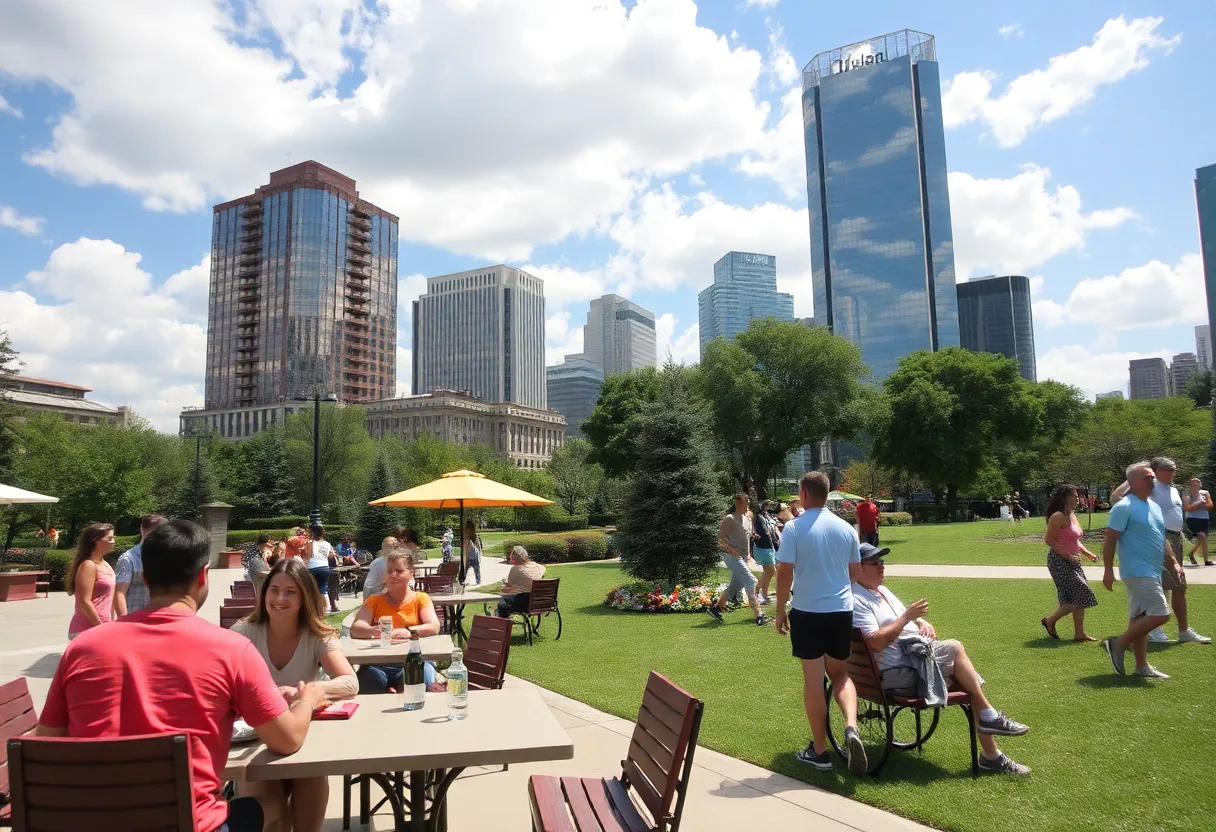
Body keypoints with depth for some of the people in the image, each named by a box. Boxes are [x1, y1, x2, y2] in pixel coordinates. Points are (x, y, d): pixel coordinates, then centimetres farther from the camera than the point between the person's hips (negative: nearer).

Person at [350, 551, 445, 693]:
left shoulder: (421, 598, 13)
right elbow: (355, 629, 0)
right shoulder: (374, 601, 16)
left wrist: (409, 632, -26)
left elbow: (434, 627, -4)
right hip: (378, 663, 2)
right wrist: (374, 631, -24)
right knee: (369, 676, -34)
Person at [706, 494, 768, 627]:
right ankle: (759, 616, -13)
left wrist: (748, 553, 13)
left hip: (743, 557, 9)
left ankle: (715, 608, 27)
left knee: (735, 585, 14)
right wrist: (733, 552, -18)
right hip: (732, 557, -9)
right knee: (750, 582, -14)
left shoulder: (748, 519, 13)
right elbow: (720, 539, -14)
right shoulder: (729, 519, -13)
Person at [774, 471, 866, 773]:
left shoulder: (795, 528, -10)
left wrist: (780, 611, 0)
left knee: (813, 680, 5)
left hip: (807, 612, -4)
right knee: (840, 673, 19)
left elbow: (784, 572, -12)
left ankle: (819, 751, 13)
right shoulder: (846, 528, 3)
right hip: (841, 611, 4)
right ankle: (851, 728, -4)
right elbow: (856, 571, 11)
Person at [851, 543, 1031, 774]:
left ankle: (992, 756, 4)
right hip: (898, 673, -9)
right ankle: (989, 716, -6)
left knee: (973, 683, -4)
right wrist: (907, 617, -20)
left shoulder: (882, 591, 18)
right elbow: (875, 642, -23)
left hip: (919, 657, 9)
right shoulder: (856, 600, -13)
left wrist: (922, 622, 6)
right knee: (954, 648, -20)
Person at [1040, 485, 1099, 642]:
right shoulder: (1058, 517, -16)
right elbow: (1048, 540, -20)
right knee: (1078, 597, -9)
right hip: (1060, 562, -9)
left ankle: (1079, 633, 16)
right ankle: (1050, 621, 6)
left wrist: (1088, 554, 11)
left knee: (1079, 598, 9)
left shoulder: (1073, 516, 14)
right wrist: (1067, 555, -21)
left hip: (1072, 561, 9)